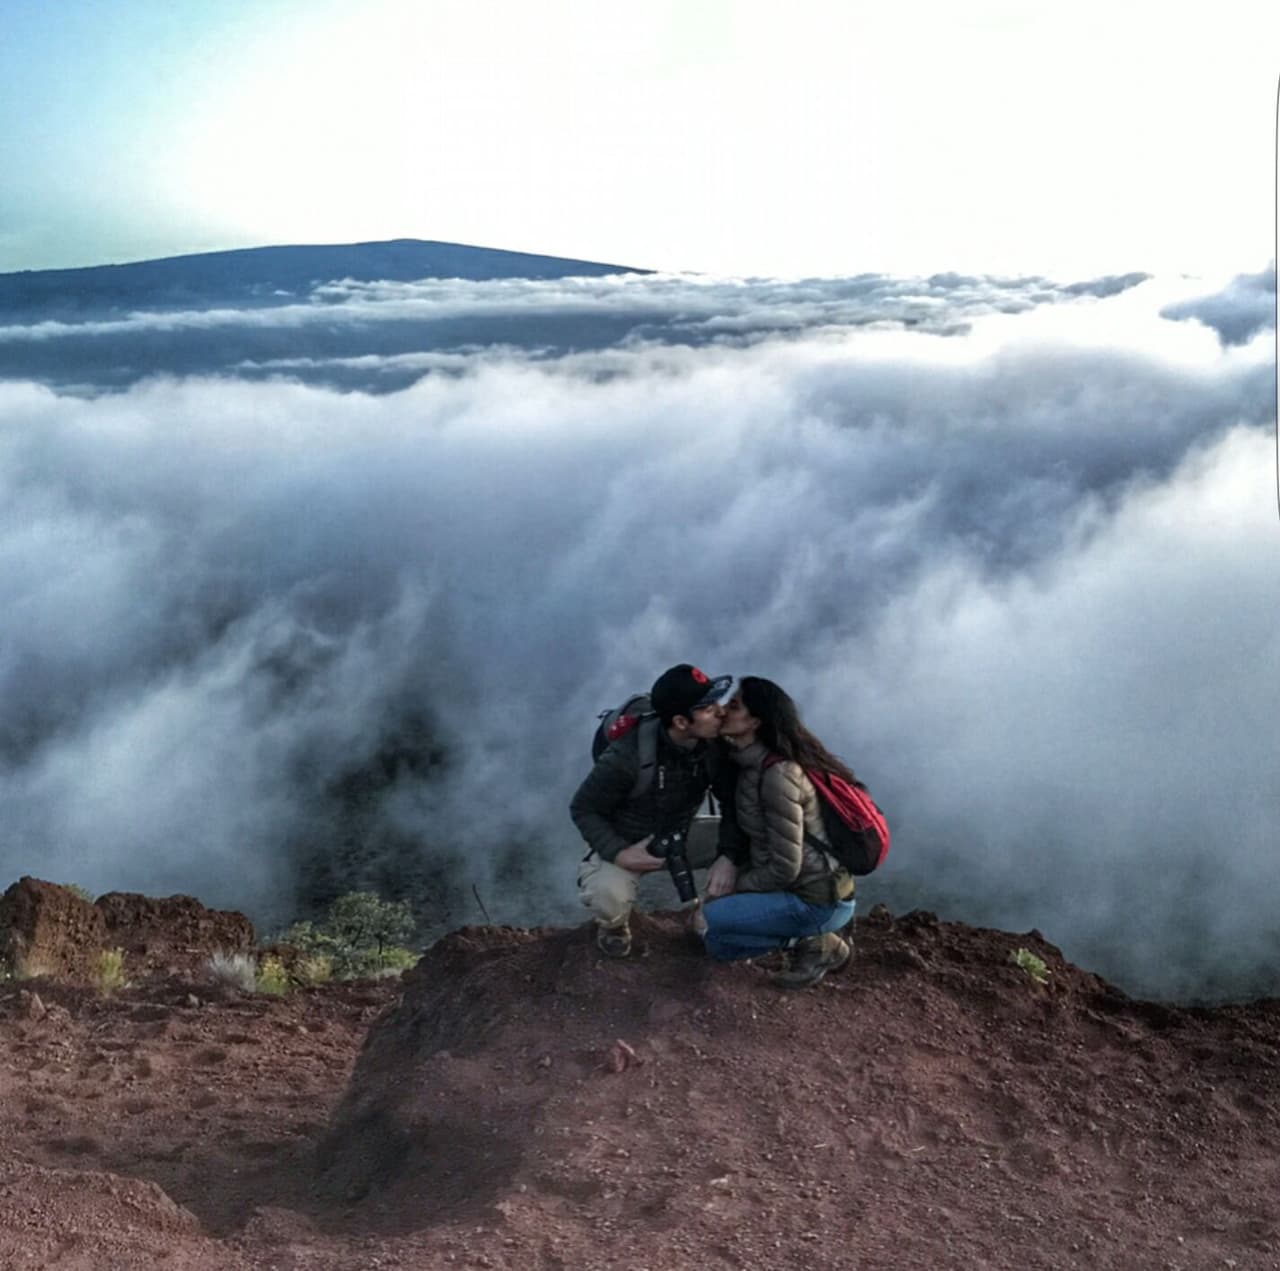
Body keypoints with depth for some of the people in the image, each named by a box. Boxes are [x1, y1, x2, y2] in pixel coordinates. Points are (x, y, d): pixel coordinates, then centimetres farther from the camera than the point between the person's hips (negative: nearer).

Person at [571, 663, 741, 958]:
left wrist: (727, 855, -26)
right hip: (625, 842, -4)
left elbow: (735, 803, -11)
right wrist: (619, 853, -31)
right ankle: (614, 925, 5)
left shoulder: (715, 746, -20)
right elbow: (583, 809, -20)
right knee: (610, 897, -35)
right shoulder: (628, 756, -33)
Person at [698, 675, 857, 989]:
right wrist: (729, 860, -4)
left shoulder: (777, 775, -25)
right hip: (805, 887, 9)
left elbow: (784, 870, -22)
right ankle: (813, 938, 12)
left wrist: (734, 885, -8)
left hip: (819, 902, -9)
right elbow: (752, 832, 15)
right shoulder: (751, 763, 4)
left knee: (707, 923, -10)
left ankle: (811, 942, -3)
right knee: (718, 944, 15)